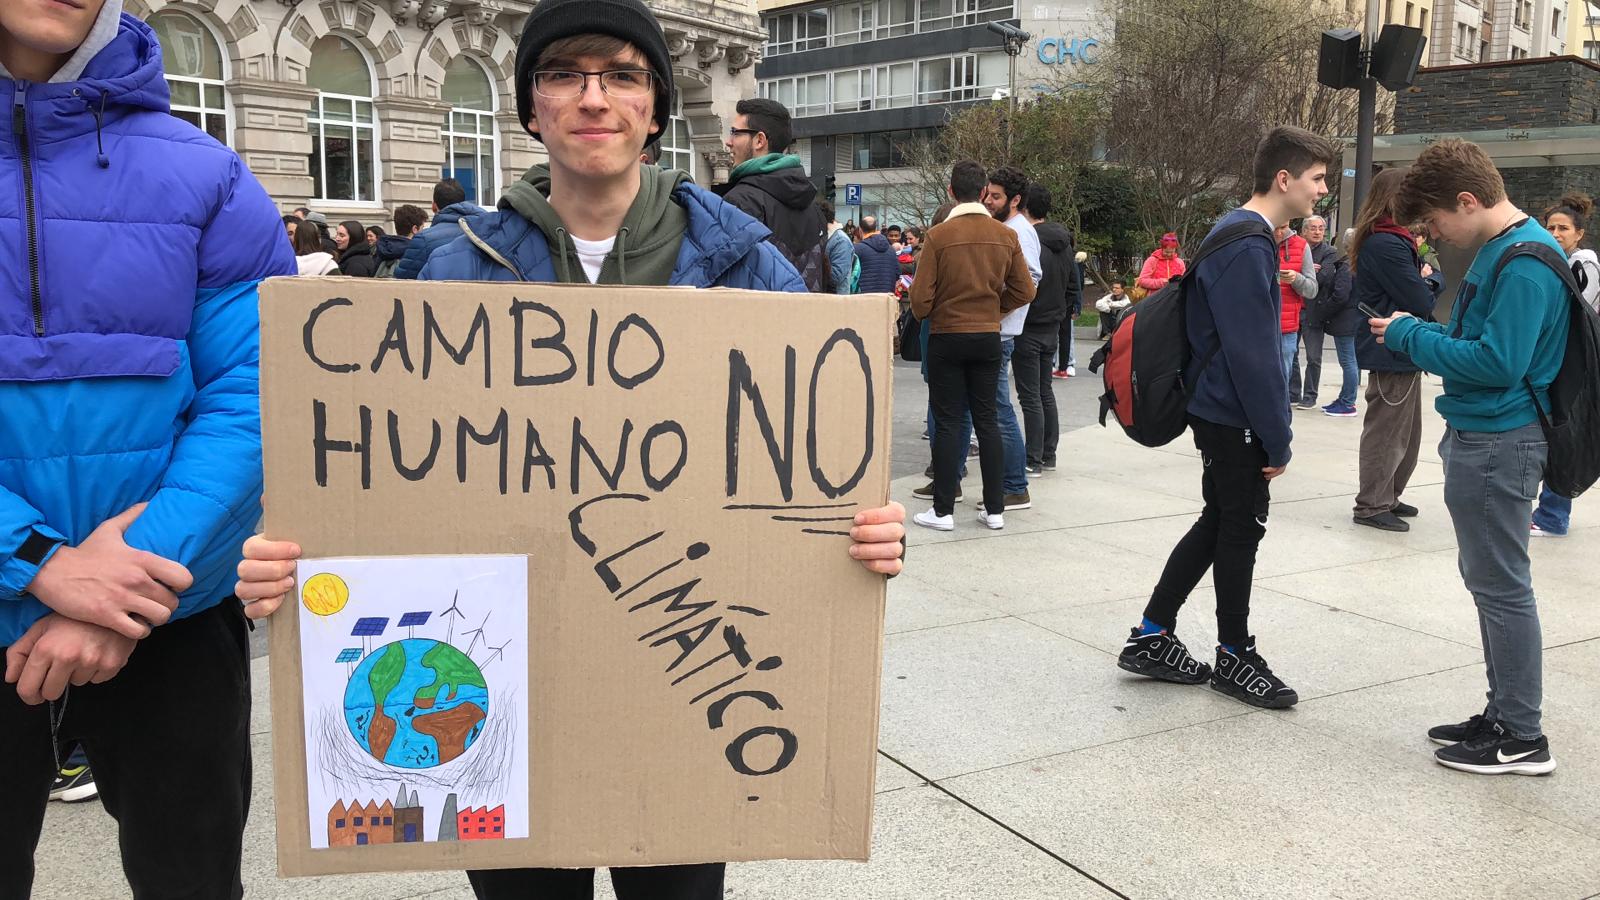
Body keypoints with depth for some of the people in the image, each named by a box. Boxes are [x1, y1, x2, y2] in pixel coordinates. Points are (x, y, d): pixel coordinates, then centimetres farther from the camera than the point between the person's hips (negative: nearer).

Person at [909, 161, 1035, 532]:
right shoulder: (1006, 235, -1)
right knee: (986, 421, 11)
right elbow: (1024, 291, 2)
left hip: (947, 338, -3)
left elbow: (921, 296, -12)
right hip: (988, 338, 3)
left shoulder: (939, 235, -12)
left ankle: (943, 510, 5)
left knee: (947, 423, 3)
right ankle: (995, 508, 14)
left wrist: (924, 314, 10)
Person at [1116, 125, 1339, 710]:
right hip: (1235, 420, -10)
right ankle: (1234, 659, 20)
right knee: (1241, 530, 3)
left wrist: (1271, 430, 19)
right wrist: (1278, 440, -16)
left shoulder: (1240, 237, 13)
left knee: (1219, 525, 16)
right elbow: (1254, 355, -22)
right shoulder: (1247, 249, -19)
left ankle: (1151, 639, 22)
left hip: (1219, 414, 10)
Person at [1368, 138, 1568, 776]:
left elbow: (1498, 363, -25)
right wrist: (1418, 335, 4)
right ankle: (1504, 715, 27)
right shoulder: (1498, 250, 12)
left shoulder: (1525, 263, -19)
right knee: (1489, 581, 16)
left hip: (1497, 445, -10)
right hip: (1480, 436, 10)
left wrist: (1411, 336, -15)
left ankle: (1523, 739, 9)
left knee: (1501, 587, -2)